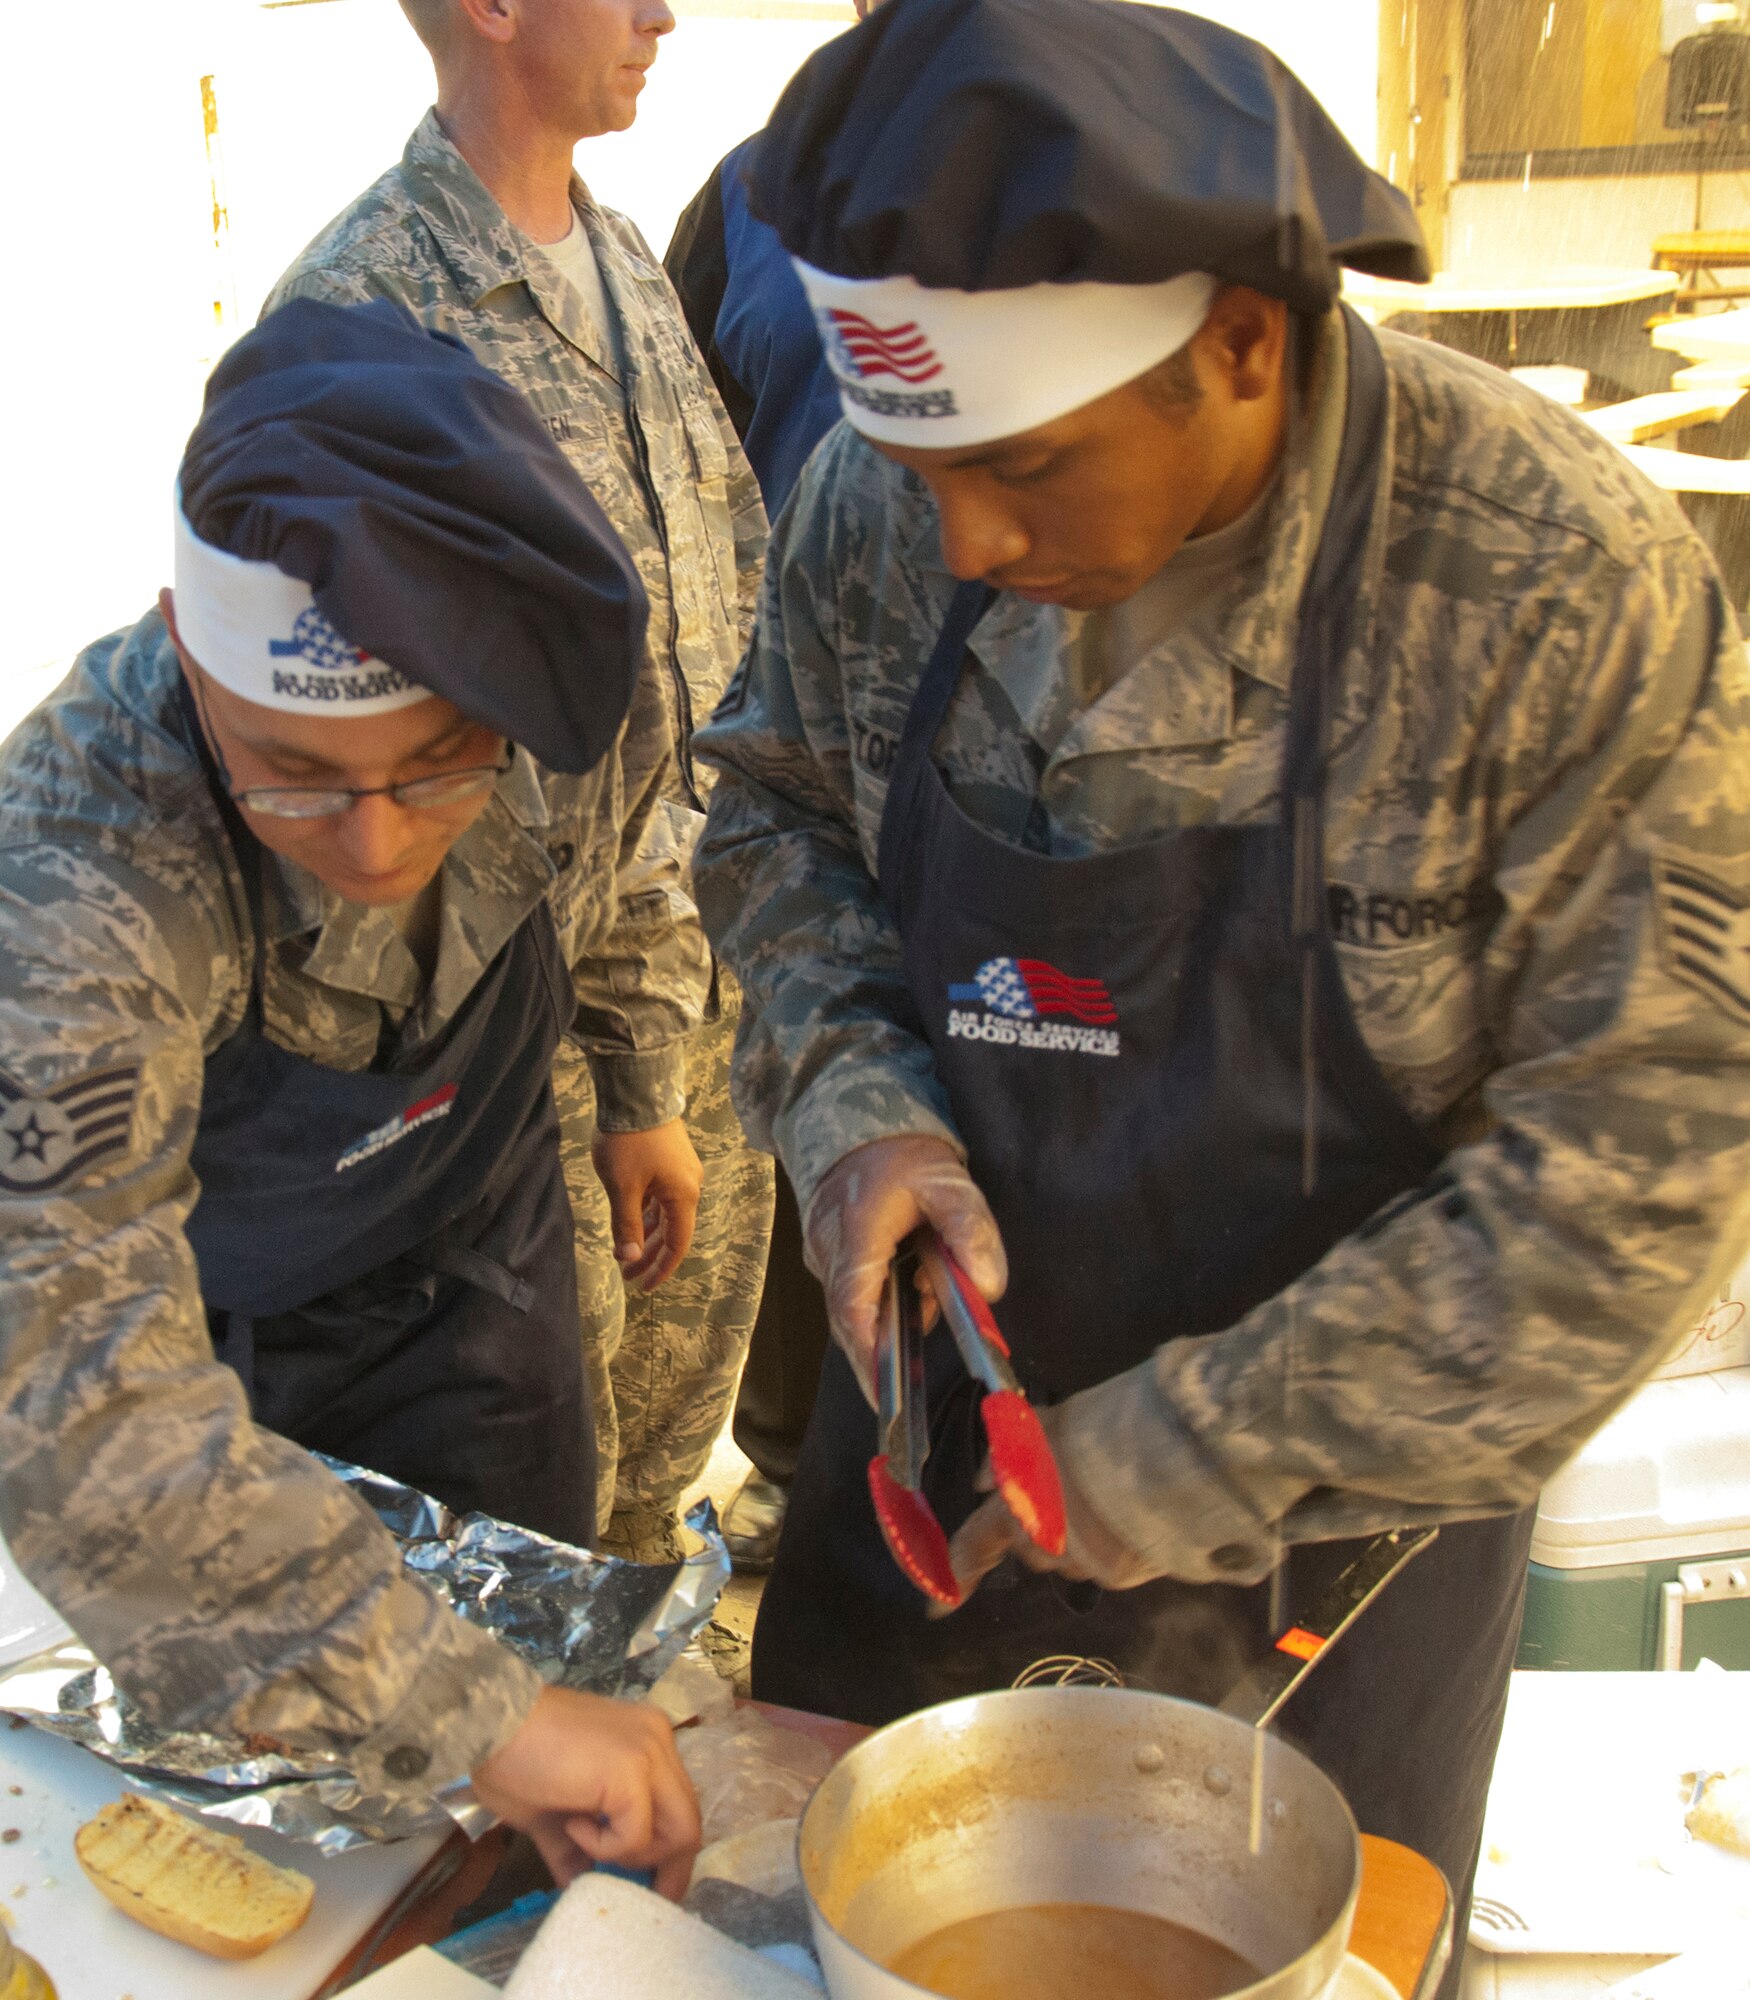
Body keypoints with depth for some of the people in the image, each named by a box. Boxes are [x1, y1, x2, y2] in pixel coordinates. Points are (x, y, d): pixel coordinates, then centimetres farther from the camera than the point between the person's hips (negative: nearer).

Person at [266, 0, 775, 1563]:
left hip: (710, 904, 7)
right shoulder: (357, 305, -16)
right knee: (560, 1321, 8)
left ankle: (648, 1555, 44)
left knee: (701, 1271, 20)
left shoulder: (628, 258, 9)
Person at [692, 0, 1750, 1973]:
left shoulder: (1559, 581, -27)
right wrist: (854, 1107, -16)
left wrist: (1206, 1459, -20)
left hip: (1324, 1519, -3)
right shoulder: (879, 508, -14)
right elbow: (771, 817, 4)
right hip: (931, 1435, 4)